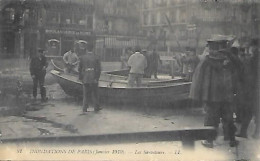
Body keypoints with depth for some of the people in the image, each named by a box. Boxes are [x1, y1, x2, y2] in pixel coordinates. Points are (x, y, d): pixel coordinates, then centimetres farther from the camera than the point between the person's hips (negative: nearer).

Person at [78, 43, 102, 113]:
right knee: (95, 94, 10)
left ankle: (85, 108, 9)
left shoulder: (82, 57, 0)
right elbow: (99, 69, -6)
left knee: (86, 94, 10)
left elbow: (80, 68, 3)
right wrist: (97, 78, 1)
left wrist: (80, 77, 10)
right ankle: (96, 107, 17)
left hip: (85, 79, 2)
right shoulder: (96, 57, -5)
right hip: (93, 79, -1)